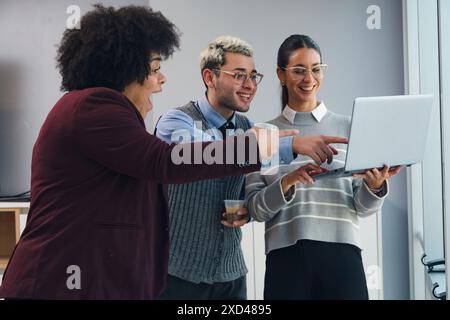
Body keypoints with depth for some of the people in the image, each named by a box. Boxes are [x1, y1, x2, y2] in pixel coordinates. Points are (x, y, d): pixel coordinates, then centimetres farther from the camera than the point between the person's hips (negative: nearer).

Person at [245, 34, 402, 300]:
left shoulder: (348, 128, 6)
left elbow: (363, 208, 7)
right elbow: (255, 208, 1)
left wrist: (375, 186, -13)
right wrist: (287, 183, -15)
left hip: (342, 255, 1)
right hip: (286, 258, 0)